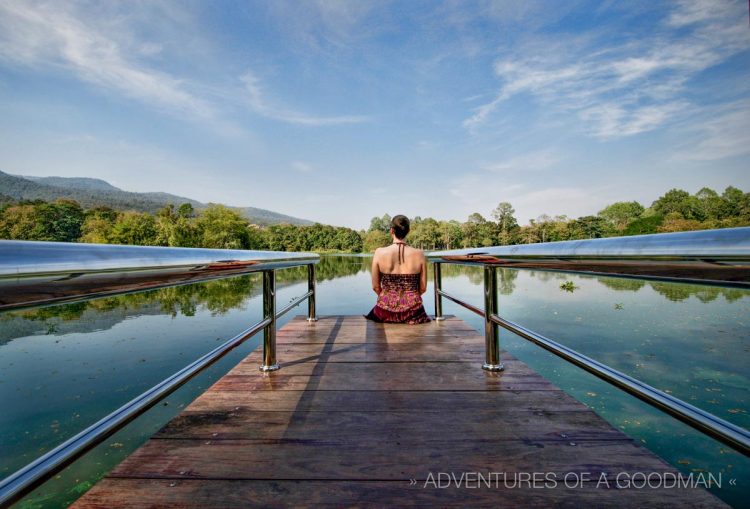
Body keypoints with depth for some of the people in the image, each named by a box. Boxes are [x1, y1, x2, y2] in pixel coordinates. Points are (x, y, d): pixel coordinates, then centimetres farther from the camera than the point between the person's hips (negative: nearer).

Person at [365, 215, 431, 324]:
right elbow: (423, 288, 0)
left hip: (385, 312, 0)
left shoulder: (380, 253, -9)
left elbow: (375, 287, -2)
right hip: (412, 313, 0)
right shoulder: (419, 254, -8)